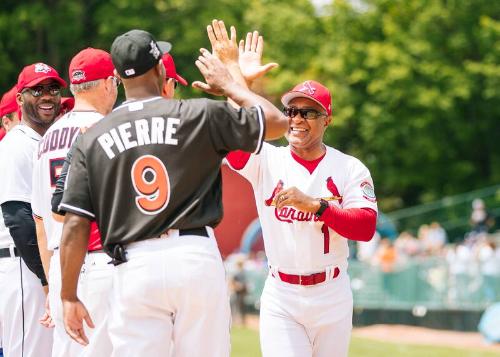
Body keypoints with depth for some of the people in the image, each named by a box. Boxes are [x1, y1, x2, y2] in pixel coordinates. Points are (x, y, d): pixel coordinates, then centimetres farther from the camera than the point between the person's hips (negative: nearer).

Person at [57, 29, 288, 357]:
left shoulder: (92, 139, 6)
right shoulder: (200, 115, 1)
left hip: (134, 268, 1)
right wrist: (229, 86, 23)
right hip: (197, 256, -1)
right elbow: (277, 122, 9)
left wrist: (69, 297, 6)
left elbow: (75, 225, 1)